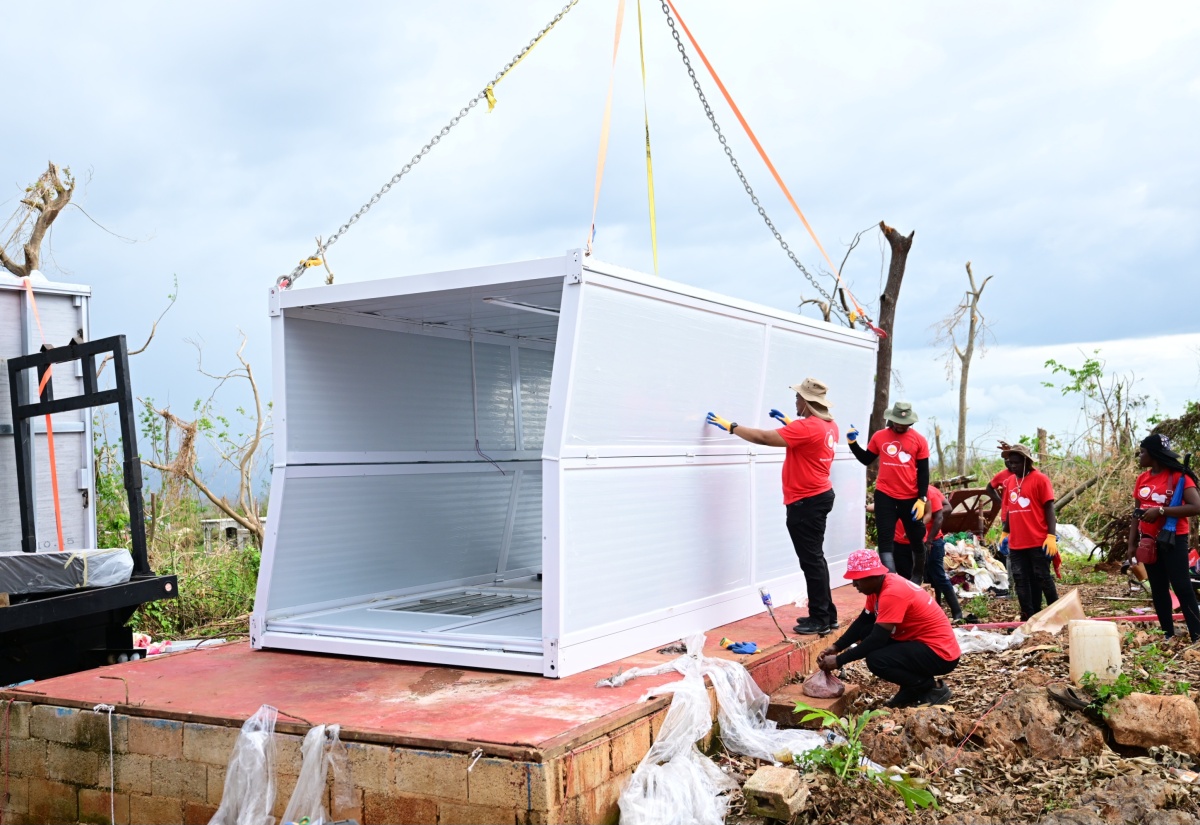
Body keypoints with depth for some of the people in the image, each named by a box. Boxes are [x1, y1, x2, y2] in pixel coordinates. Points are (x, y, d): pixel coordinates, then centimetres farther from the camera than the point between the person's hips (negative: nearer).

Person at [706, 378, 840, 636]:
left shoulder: (806, 427, -21)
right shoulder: (828, 425, 8)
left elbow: (764, 438, -24)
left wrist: (731, 426, -15)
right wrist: (789, 422, 23)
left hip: (806, 502, -10)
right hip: (819, 496, 10)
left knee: (811, 560, -5)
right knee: (814, 558, 16)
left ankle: (820, 620, -1)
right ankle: (827, 615, 20)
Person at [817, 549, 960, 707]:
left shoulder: (892, 593, -25)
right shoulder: (879, 585, 4)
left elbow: (877, 640, -27)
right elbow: (862, 622, 11)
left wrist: (838, 661, -22)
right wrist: (835, 647, -2)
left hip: (940, 652, -10)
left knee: (876, 660, -26)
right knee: (866, 632, 4)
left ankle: (933, 688, -3)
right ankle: (912, 689, 11)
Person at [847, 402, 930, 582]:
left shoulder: (919, 440, -4)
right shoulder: (879, 437, 0)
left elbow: (923, 472, -1)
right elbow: (866, 460, 12)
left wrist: (922, 499, -7)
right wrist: (853, 443, -3)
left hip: (911, 498, 0)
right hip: (885, 496, 0)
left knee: (916, 539, 13)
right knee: (885, 539, -4)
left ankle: (917, 578, 33)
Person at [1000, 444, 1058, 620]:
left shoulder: (1040, 479, -6)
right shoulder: (1009, 482, 11)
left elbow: (1049, 508, -8)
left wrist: (1051, 536, -14)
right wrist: (1005, 533, 17)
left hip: (1039, 542, -6)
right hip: (1016, 544, 6)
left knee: (1042, 578, 1)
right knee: (1021, 581, 6)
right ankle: (1029, 618, 14)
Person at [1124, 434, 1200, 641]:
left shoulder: (1179, 476, -12)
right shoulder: (1142, 479, 7)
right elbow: (1137, 514, 12)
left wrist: (1161, 511, -25)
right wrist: (1132, 544, 8)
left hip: (1173, 539, -7)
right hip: (1150, 541, 7)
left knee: (1182, 587, -10)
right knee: (1158, 590, 9)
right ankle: (1168, 635, 15)